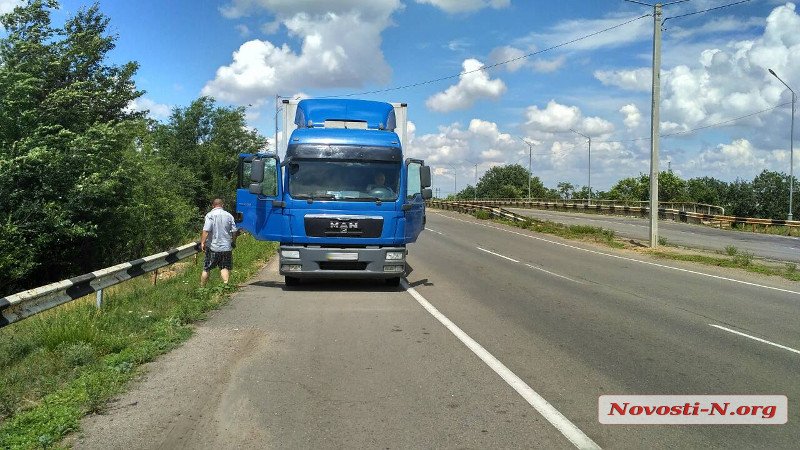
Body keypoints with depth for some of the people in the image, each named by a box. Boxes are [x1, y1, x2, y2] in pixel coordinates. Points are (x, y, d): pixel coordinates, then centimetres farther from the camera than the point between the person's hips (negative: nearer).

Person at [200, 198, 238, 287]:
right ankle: (226, 284, -9)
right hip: (226, 247, 3)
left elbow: (206, 230, -17)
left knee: (206, 269, 8)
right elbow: (234, 231, 5)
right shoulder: (229, 215, 5)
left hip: (213, 247, -2)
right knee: (225, 267, 7)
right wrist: (233, 242, 18)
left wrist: (202, 242, -11)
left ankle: (202, 287, 16)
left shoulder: (210, 215, -6)